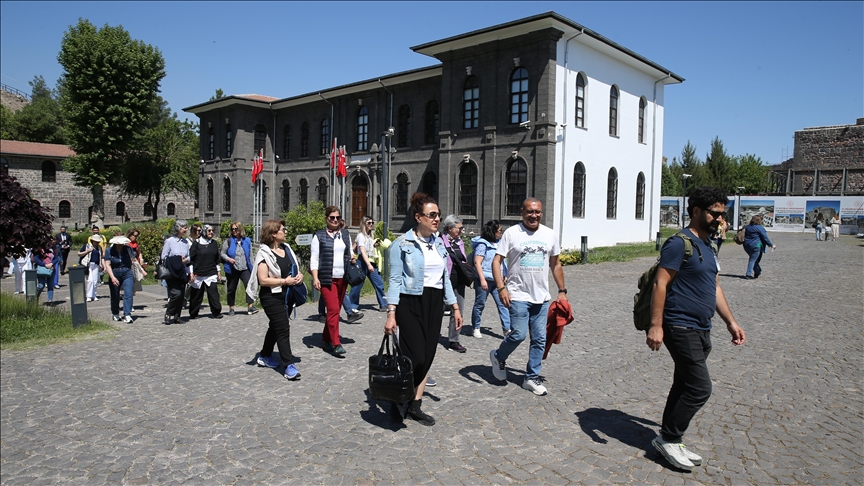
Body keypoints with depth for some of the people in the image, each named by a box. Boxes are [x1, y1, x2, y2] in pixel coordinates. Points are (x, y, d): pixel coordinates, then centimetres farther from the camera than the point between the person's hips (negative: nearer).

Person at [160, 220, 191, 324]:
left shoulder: (185, 241, 11)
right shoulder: (169, 241, -5)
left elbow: (189, 256, 13)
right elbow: (163, 257, -5)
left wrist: (185, 260, -8)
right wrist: (173, 262, -16)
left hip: (182, 272, 6)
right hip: (171, 273, -6)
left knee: (181, 295, 4)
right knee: (176, 293, -16)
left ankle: (176, 316, 14)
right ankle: (169, 314, 2)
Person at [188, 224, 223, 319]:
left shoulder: (214, 243, 9)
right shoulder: (196, 243, -2)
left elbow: (217, 259, 16)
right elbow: (190, 259, -2)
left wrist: (219, 272, 14)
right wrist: (191, 273, -7)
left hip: (211, 274, 2)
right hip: (198, 275, -2)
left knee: (213, 292, -10)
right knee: (196, 295, 6)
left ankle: (216, 312, -5)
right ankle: (193, 314, 20)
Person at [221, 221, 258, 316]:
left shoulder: (247, 241, 6)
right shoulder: (228, 241, 1)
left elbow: (250, 255, 10)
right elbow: (222, 253, 5)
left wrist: (251, 267, 8)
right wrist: (228, 259, -14)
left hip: (245, 269, 0)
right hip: (232, 269, 0)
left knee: (249, 286, -17)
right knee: (231, 289, 8)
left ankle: (250, 306, -19)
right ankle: (231, 308, 21)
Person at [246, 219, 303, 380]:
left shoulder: (286, 248, 8)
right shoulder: (264, 253, -15)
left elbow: (295, 268, 19)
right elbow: (263, 280, -21)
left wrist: (299, 275, -3)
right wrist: (285, 281, -23)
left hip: (286, 296, 9)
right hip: (272, 297, -8)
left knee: (276, 326, 20)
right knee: (283, 329, -11)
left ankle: (265, 356, 38)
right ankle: (289, 366, -9)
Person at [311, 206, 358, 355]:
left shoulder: (345, 234, 14)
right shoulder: (319, 236, 0)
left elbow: (350, 252, 23)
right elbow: (314, 259, -3)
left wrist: (352, 258, 0)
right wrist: (315, 278, -13)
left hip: (342, 278, 5)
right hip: (327, 278, -5)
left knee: (336, 310, 10)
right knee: (333, 310, -11)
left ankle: (326, 339, 23)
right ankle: (336, 344, -7)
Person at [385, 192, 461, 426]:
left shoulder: (439, 244, 10)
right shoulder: (402, 244, -7)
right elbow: (395, 280, -10)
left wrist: (455, 307, 11)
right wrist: (391, 314, -16)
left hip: (434, 304, 6)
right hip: (410, 303, -6)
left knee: (427, 357, 7)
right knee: (416, 358, -9)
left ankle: (415, 405, 21)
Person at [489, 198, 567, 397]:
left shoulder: (550, 235, 8)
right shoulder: (511, 233, -5)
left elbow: (555, 264, 15)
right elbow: (496, 261, -7)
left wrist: (562, 291, 12)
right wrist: (501, 288, -17)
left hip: (542, 297, 4)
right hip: (518, 295, -4)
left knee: (539, 339, 7)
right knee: (518, 334, -10)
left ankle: (532, 377, 20)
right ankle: (498, 357, 20)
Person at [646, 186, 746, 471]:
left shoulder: (708, 246, 16)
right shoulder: (680, 243, -13)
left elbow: (714, 288, 23)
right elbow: (660, 284, -18)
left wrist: (730, 322, 19)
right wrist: (656, 326, -24)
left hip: (701, 330, 10)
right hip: (682, 328, -10)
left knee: (685, 386, 13)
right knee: (700, 388, -9)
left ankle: (669, 441, 24)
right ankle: (668, 439, 6)